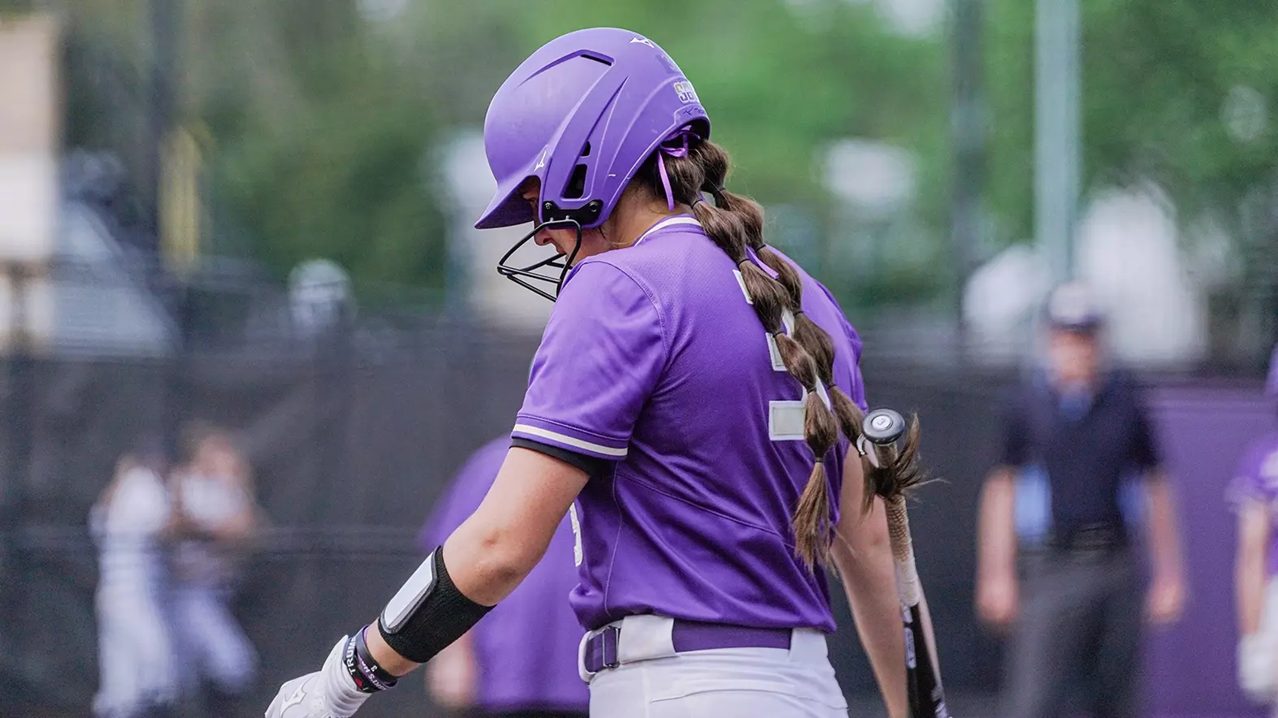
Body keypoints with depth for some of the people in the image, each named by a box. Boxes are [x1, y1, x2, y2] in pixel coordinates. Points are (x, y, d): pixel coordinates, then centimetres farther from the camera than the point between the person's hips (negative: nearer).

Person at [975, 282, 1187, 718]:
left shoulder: (1124, 400, 7)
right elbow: (1002, 490, 5)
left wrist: (1169, 575, 9)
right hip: (1051, 566, -2)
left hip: (1117, 566, 2)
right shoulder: (1029, 404, 2)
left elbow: (1156, 487, 12)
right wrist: (996, 576, -1)